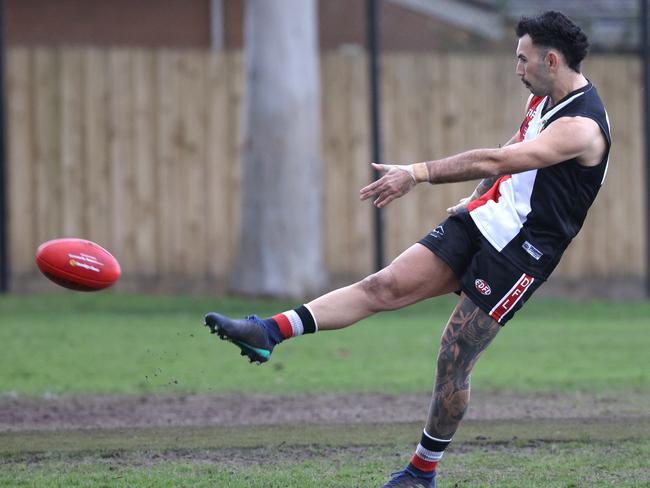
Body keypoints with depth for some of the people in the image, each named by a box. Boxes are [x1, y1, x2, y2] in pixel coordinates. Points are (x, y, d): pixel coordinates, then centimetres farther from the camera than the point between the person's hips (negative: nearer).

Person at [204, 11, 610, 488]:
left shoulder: (582, 127, -21)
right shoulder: (543, 98, 10)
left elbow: (496, 161, -31)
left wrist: (418, 173, -34)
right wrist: (477, 199, 24)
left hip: (518, 253, -7)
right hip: (485, 219, 7)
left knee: (453, 362, -6)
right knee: (385, 286, -8)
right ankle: (268, 332, -20)